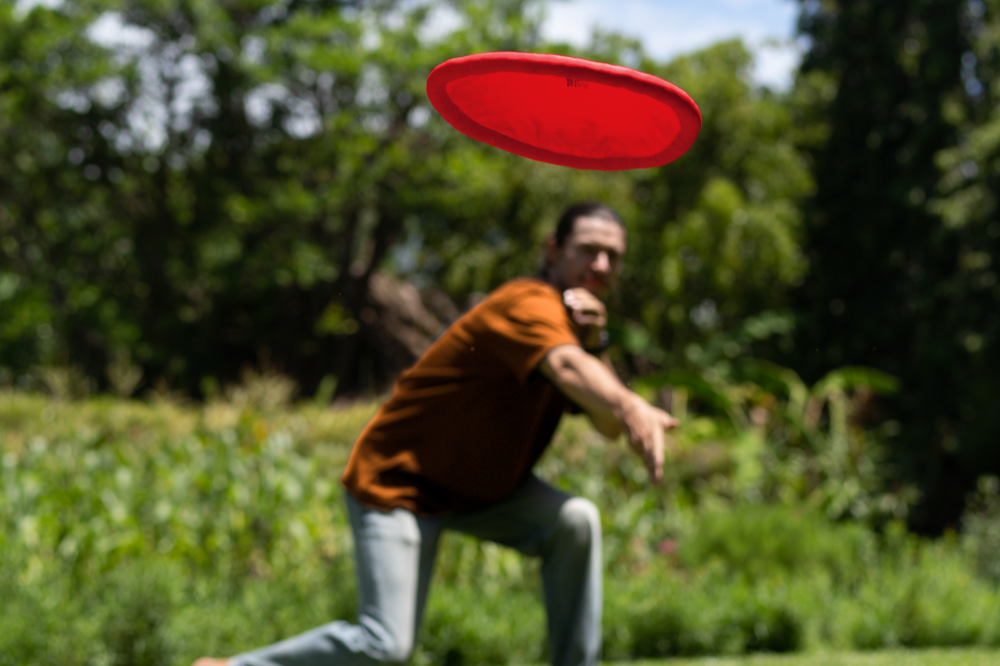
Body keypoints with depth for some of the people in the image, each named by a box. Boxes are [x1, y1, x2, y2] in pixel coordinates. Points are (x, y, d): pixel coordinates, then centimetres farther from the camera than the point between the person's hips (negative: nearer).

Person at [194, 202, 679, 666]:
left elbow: (608, 428, -5)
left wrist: (593, 341, -21)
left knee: (576, 521, -17)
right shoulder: (530, 305, -24)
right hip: (395, 483, -8)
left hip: (483, 483, 8)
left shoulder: (577, 320, 4)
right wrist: (631, 409, -68)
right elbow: (565, 368, -48)